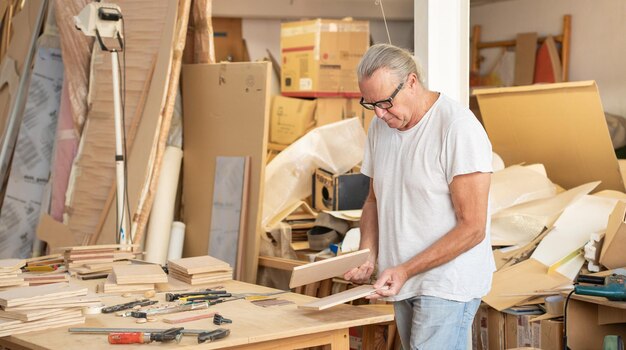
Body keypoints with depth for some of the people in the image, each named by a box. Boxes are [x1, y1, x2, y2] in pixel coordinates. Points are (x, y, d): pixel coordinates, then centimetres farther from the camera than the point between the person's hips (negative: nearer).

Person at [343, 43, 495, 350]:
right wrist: (367, 255, 0)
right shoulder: (380, 126, 7)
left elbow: (473, 228, -17)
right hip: (403, 281, 7)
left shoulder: (458, 128, -17)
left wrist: (405, 269, -20)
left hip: (448, 284, -7)